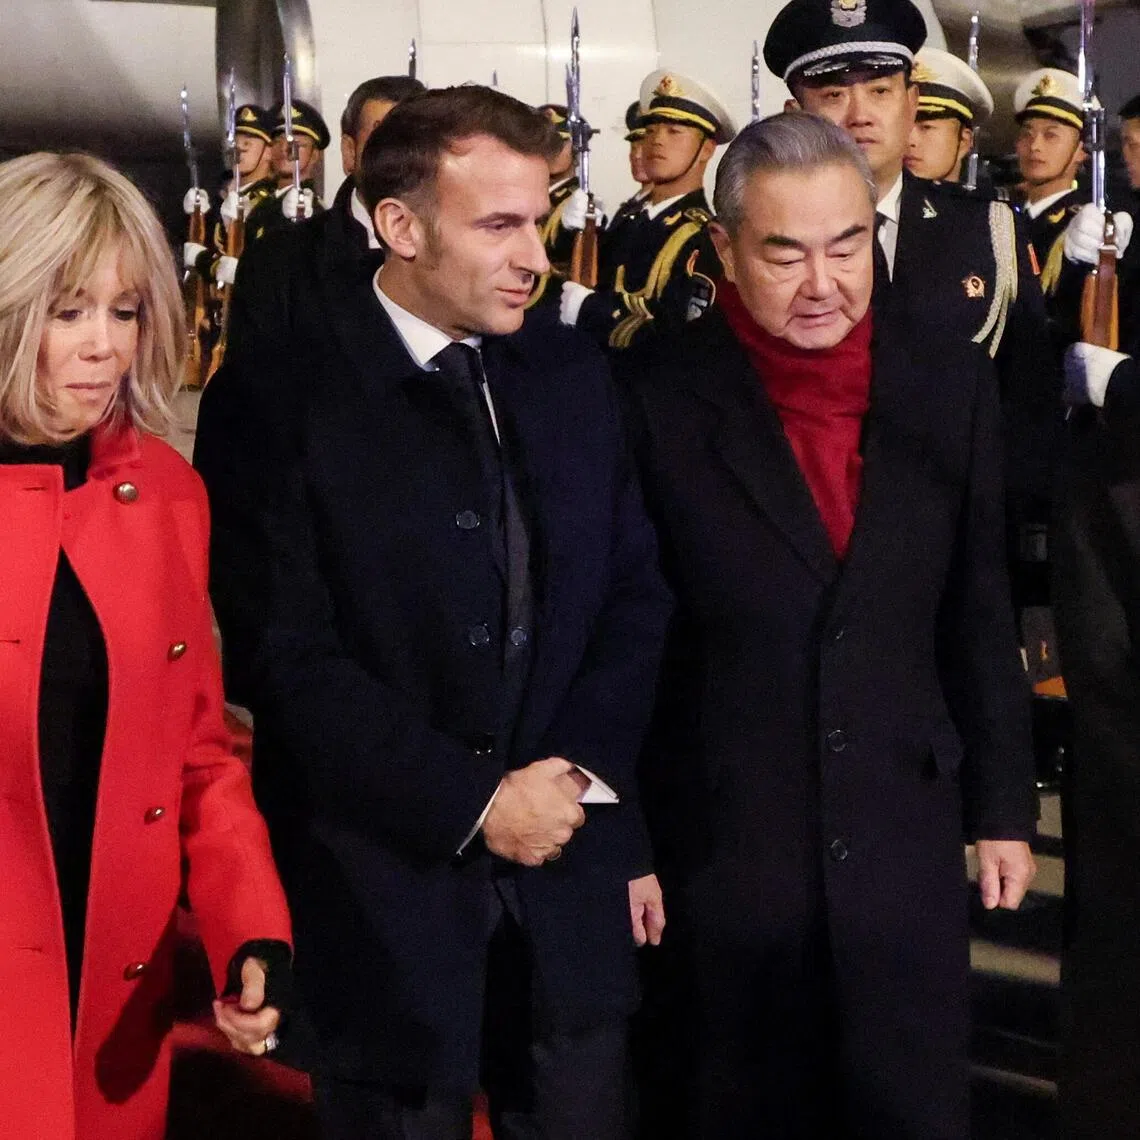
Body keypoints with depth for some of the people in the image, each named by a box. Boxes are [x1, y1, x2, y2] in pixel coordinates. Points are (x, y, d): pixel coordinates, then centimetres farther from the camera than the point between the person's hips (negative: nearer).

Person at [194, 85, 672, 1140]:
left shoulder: (573, 374, 6)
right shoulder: (279, 401, -9)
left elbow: (634, 598, 8)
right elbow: (286, 656, -13)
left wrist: (582, 776, -5)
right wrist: (471, 804, -15)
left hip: (571, 871, 4)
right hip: (385, 882, -4)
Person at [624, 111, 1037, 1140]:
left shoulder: (951, 387, -1)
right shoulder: (660, 405, -9)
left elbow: (979, 615, 6)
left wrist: (1003, 806, 7)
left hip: (904, 840, 2)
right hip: (719, 848, -2)